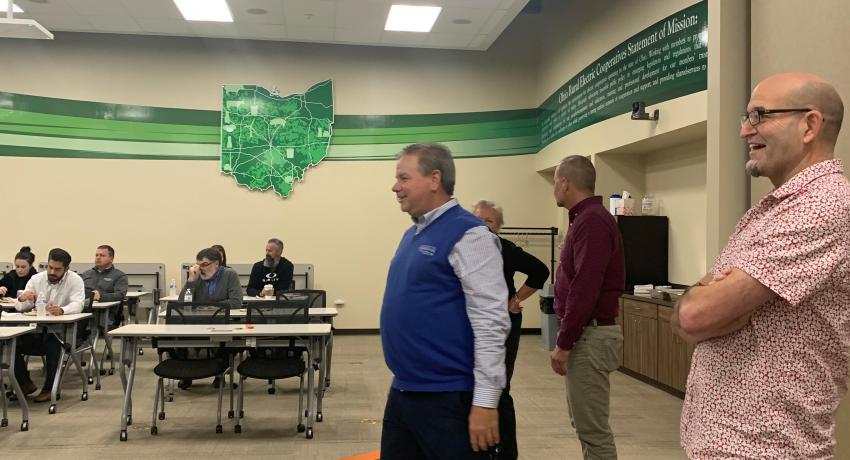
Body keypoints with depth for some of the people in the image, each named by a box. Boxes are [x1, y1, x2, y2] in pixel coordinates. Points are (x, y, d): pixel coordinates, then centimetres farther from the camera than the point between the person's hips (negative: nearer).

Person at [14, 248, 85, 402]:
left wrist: (61, 310, -41)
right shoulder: (36, 279, 6)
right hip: (37, 328, 4)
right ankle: (25, 383, 1)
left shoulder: (75, 280, -4)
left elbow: (78, 304, -18)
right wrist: (22, 299, -20)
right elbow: (20, 307, 6)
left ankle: (50, 388, -18)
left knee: (52, 340, -36)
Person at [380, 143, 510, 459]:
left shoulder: (467, 234, -15)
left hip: (446, 397, -9)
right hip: (402, 390, 9)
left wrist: (485, 401, -22)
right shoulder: (412, 234, 12)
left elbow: (491, 322, -20)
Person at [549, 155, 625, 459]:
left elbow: (584, 290, -23)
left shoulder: (591, 221, -18)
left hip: (588, 336, -10)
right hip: (585, 333, 10)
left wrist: (564, 343, -19)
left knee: (593, 428, -2)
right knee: (584, 422, 18)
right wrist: (567, 338, 21)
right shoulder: (587, 218, 14)